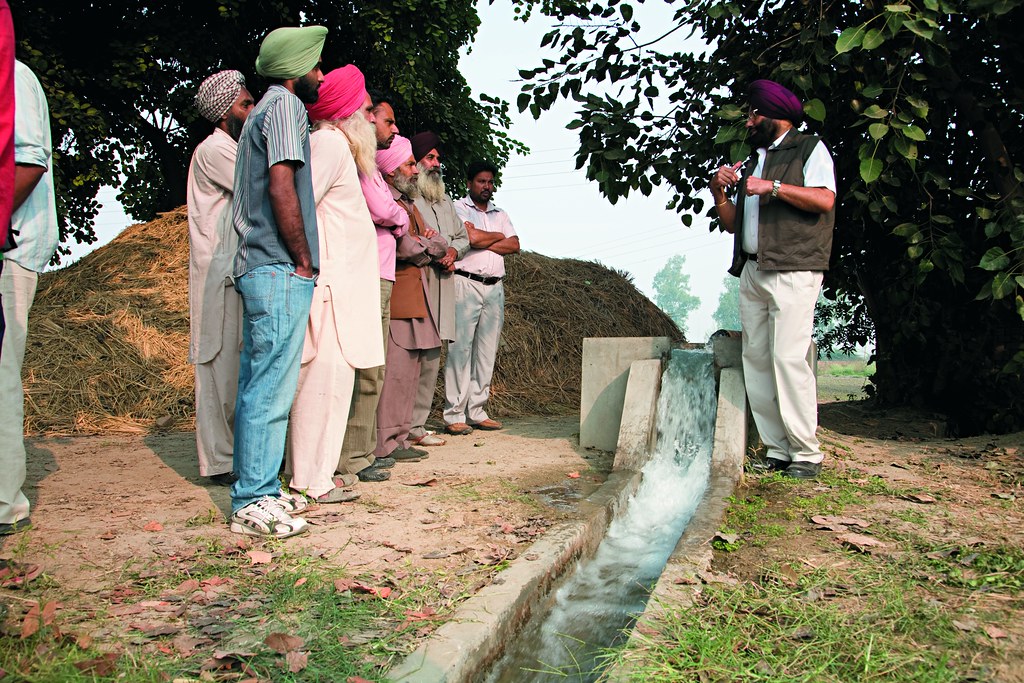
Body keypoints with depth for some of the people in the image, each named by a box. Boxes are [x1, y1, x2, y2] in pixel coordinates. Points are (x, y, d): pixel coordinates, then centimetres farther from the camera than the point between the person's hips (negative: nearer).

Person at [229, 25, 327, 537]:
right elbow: (282, 187, -18)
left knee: (258, 388, 11)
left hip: (258, 270, 10)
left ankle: (258, 492, 19)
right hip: (280, 271, -10)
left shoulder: (262, 112, 24)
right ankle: (252, 504, -1)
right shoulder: (285, 104, -6)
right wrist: (304, 261, -12)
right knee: (271, 390, -7)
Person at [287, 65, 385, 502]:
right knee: (326, 376, -8)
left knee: (326, 378, 11)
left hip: (338, 282, 10)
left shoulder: (333, 145, 23)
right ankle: (313, 481, -3)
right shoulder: (331, 143, -7)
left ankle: (308, 471, 18)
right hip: (330, 281, -10)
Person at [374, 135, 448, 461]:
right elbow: (407, 247, -17)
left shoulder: (408, 203, 24)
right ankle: (385, 443, -5)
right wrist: (426, 243, 3)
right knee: (395, 371, -10)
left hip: (416, 299, 9)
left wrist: (421, 244, -3)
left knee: (409, 371, 9)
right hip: (393, 297, -9)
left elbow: (440, 246, 18)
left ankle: (398, 438, 15)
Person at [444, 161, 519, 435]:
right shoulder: (458, 208, 4)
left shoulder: (500, 214, 21)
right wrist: (498, 236, 5)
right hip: (466, 284, -6)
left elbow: (514, 245, 6)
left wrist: (483, 243, -6)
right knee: (460, 348, -9)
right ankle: (454, 415, -7)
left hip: (494, 287, 6)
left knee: (487, 351, 3)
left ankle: (476, 412, 8)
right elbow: (473, 238, -13)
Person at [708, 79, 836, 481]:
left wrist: (774, 187, -15)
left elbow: (824, 199, -10)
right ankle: (777, 450, 5)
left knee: (789, 358, -14)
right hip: (751, 273, 7)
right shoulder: (752, 163, 26)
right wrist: (719, 194, 8)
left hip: (793, 271, -7)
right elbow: (732, 224, 24)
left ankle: (806, 452, -7)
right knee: (756, 360, 1)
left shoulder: (810, 149, 7)